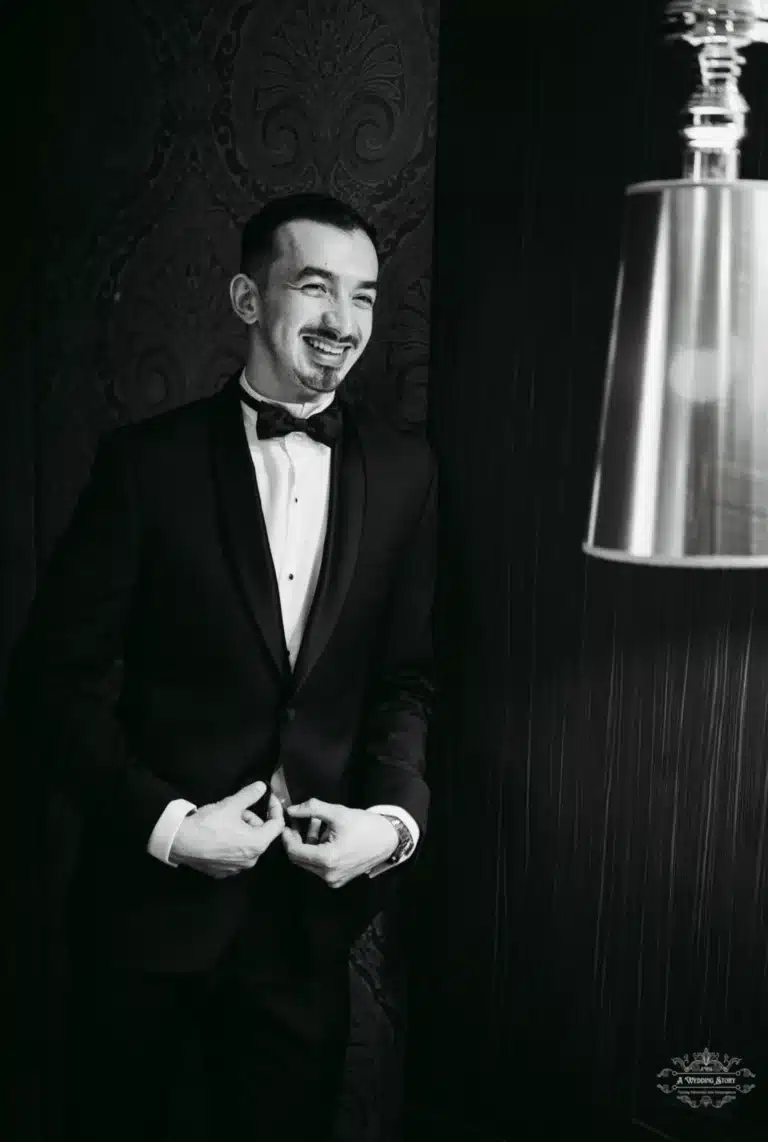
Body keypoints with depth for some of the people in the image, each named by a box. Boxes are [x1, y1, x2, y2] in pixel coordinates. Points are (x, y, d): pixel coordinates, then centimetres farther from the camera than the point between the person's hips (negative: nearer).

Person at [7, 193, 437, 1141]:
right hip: (152, 893, -2)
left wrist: (394, 813, -10)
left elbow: (411, 674, 5)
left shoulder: (403, 472, 0)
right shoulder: (147, 461, -8)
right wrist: (163, 821, -14)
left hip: (311, 901, 2)